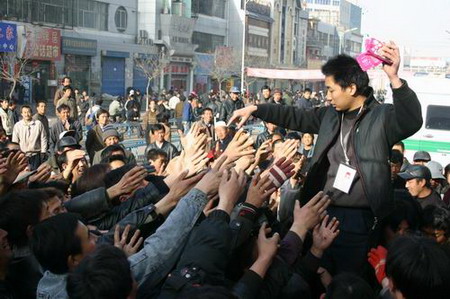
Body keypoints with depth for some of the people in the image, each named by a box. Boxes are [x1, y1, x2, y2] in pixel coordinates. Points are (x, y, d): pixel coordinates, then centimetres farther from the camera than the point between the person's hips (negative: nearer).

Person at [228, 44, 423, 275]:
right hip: (323, 213, 6)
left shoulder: (383, 117, -10)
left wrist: (394, 78, -44)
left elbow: (412, 120, -28)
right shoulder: (332, 114, 9)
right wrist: (255, 109, 17)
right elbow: (296, 117, 20)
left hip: (357, 220, -6)